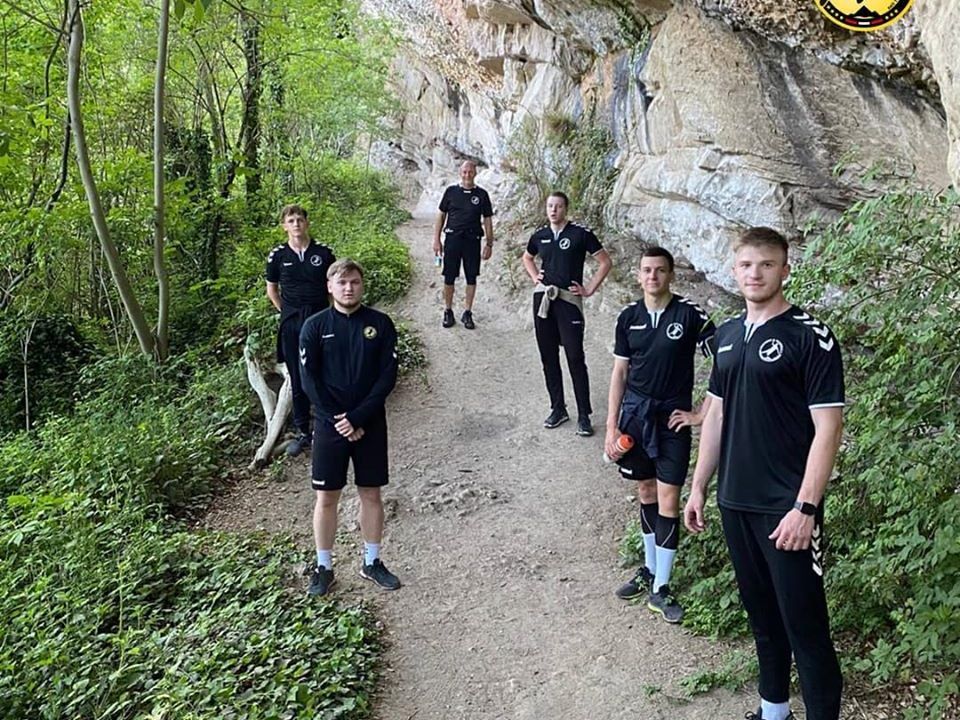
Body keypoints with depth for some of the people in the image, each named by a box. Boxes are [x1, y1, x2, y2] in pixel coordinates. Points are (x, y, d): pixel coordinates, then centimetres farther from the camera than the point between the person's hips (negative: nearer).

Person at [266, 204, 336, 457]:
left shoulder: (323, 252, -2)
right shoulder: (277, 255, 1)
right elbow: (272, 290, 13)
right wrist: (288, 313, 8)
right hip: (292, 324, 1)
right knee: (298, 380, 7)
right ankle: (303, 433, 18)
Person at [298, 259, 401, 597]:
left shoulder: (380, 324, -1)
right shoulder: (315, 326, -2)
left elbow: (388, 376, -6)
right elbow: (310, 380, -6)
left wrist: (357, 418, -14)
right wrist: (338, 420, -13)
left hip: (370, 424, 1)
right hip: (329, 424, -1)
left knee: (371, 493, 10)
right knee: (326, 497, 6)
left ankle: (372, 562, 25)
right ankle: (323, 567, 20)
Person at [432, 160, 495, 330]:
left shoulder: (481, 194, 5)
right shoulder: (451, 191, 5)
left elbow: (487, 220, 7)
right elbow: (441, 215, 9)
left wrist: (489, 244, 3)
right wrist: (436, 239, 3)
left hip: (472, 240, 0)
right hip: (452, 238, 0)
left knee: (471, 278, 4)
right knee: (449, 277, 2)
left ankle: (467, 313, 15)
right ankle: (448, 312, 15)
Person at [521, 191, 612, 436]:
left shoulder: (581, 234, -4)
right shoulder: (540, 236, 9)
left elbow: (605, 262, 0)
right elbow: (527, 258, 29)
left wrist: (589, 289, -4)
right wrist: (534, 277, 13)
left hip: (568, 299, -5)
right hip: (543, 299, 5)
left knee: (575, 358, -7)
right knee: (548, 357, 9)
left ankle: (584, 415, 0)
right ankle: (558, 408, 21)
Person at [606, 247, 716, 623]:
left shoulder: (689, 314, -9)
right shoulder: (629, 316, 3)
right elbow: (620, 372, 7)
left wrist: (702, 413, -8)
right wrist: (611, 426, 3)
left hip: (672, 417, -3)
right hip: (635, 413, 4)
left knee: (668, 499, -2)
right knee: (646, 493, 15)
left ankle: (660, 588, 8)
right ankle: (649, 569, 31)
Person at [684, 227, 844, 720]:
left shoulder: (810, 337, -10)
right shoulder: (727, 333, 9)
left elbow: (827, 428, -13)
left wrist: (805, 508, -19)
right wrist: (699, 486, 13)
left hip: (786, 509, -6)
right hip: (734, 502, 6)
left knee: (805, 626, 1)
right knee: (761, 614, 19)